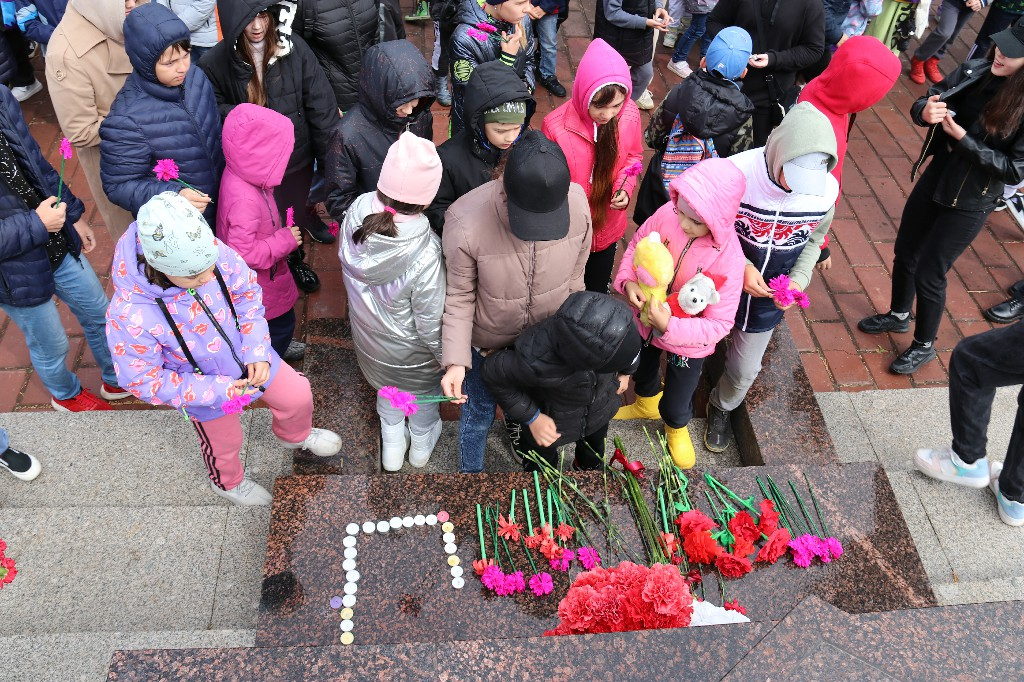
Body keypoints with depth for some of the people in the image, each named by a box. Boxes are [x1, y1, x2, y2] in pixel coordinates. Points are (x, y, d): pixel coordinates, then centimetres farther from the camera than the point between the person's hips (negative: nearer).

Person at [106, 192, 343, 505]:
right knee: (224, 444, 25)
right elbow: (144, 381, -25)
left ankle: (295, 435, 60)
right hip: (205, 391, -3)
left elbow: (248, 293, -11)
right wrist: (214, 391, -28)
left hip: (250, 359, 3)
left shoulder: (212, 251, -31)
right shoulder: (129, 315, -40)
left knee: (298, 396, 22)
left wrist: (257, 351, -19)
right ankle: (228, 482, 63)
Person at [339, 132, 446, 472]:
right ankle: (422, 445, 61)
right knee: (424, 391, 31)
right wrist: (447, 357, -7)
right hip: (411, 351, -4)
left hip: (368, 336, 4)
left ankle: (392, 447, 61)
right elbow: (430, 325, -27)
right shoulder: (424, 255, -42)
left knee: (387, 387, 35)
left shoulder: (356, 213, -28)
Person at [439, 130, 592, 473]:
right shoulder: (465, 223, -37)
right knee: (479, 412, 21)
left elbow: (574, 277, -8)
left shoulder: (578, 203, -28)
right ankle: (471, 469, 53)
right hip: (487, 339, -3)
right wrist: (455, 361, -26)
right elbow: (459, 297, -20)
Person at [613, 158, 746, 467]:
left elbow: (719, 324, -28)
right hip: (645, 322, 3)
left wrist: (670, 326, -40)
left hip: (688, 343, -3)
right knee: (643, 370, 33)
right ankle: (646, 403, 70)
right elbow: (635, 247, -8)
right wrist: (628, 281, -27)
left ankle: (676, 428, 57)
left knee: (676, 404, 18)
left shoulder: (728, 258, -34)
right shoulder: (667, 214, -27)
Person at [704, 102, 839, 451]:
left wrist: (799, 279, -15)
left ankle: (721, 408, 51)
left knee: (744, 369, 18)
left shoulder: (827, 190, -18)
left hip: (770, 297, 3)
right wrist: (741, 266, -26)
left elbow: (814, 239, 2)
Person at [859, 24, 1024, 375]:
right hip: (934, 179, 6)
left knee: (928, 273, 4)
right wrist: (925, 110, -25)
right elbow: (924, 102, -1)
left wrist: (962, 138, -26)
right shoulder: (974, 70, -10)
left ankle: (924, 346, 29)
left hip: (969, 203, -6)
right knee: (904, 253, 21)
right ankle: (897, 315, 48)